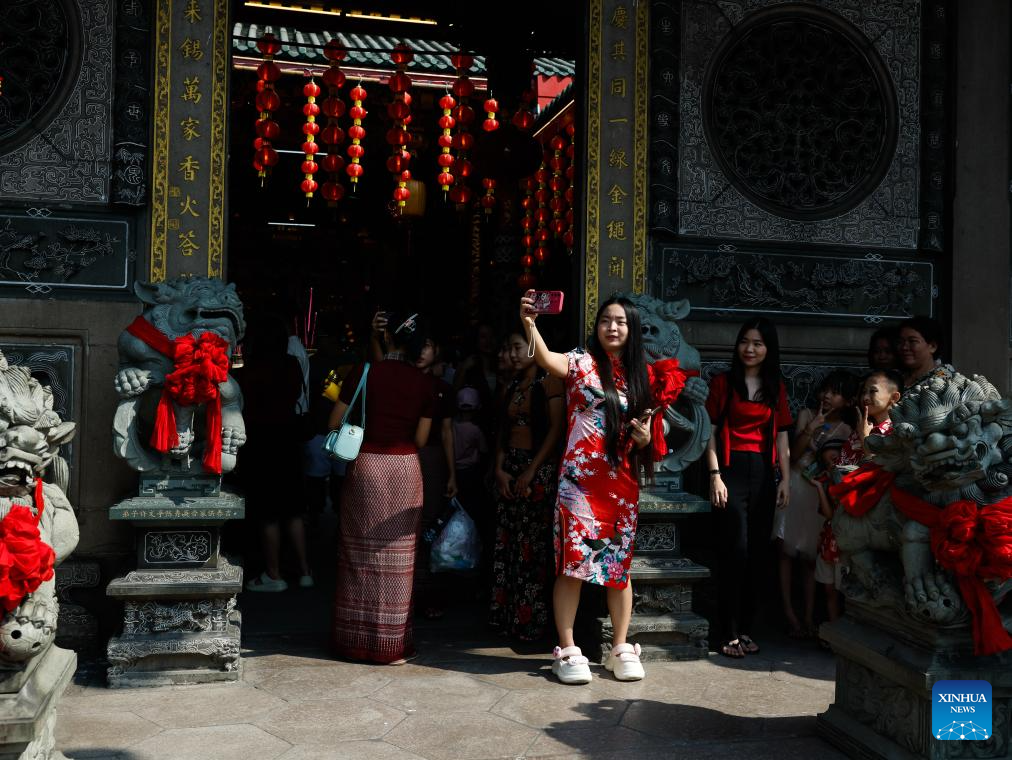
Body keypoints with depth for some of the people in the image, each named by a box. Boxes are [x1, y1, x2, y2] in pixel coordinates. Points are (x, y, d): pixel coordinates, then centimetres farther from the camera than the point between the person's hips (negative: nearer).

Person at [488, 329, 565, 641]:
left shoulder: (549, 382, -5)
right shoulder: (513, 385, 17)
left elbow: (556, 429, -12)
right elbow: (503, 430, 14)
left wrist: (531, 472, -15)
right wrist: (500, 469, 0)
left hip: (538, 469, -7)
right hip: (509, 468, 7)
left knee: (531, 544, -5)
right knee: (505, 543, 7)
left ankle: (530, 619, 3)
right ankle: (505, 615, 15)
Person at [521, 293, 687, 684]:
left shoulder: (642, 376, 12)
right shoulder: (581, 363, -1)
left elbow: (647, 432, 18)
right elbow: (547, 359, -23)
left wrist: (646, 439, -6)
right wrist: (529, 324, -40)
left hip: (623, 483, 4)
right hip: (580, 481, -4)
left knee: (619, 565, 10)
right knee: (573, 563, -4)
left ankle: (621, 649, 22)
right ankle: (567, 651, 8)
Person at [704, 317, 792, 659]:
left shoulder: (776, 387, 14)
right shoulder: (723, 382, 3)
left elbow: (781, 437, 13)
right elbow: (711, 432, -1)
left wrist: (785, 479, 5)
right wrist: (715, 475, -10)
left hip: (763, 473, 4)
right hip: (732, 470, -4)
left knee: (758, 552, 4)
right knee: (735, 550, -8)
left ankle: (745, 627, 15)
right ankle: (729, 633, -1)